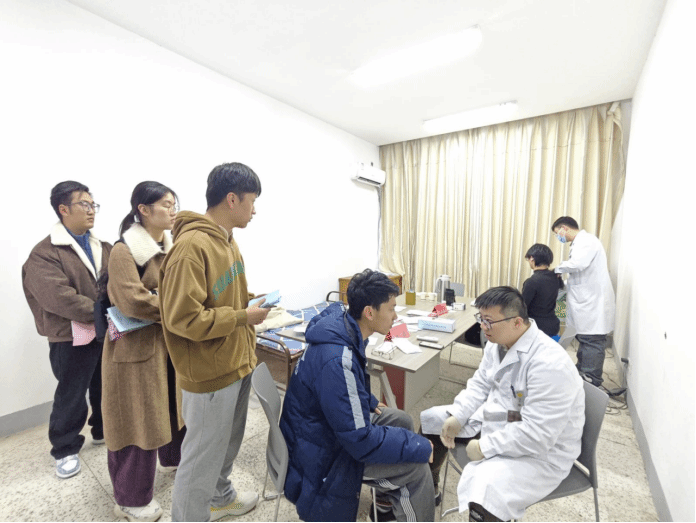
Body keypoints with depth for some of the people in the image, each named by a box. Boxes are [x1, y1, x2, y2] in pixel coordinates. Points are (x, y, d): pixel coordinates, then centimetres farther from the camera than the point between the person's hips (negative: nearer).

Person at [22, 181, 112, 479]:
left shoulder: (103, 248, 7)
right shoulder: (44, 253, -13)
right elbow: (60, 298, -23)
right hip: (72, 340, -5)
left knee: (106, 388, 20)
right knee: (71, 397, 11)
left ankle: (103, 430, 42)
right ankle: (65, 449, 33)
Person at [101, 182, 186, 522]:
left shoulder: (171, 246, 6)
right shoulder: (124, 252, -17)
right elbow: (135, 301, -26)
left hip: (172, 341, 7)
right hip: (138, 345, -7)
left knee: (175, 402, 21)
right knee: (140, 416, 7)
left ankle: (175, 456, 48)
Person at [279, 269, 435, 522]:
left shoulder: (341, 324, -8)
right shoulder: (337, 360, -36)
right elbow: (361, 442, -29)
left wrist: (369, 403, 10)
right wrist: (420, 448, -18)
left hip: (326, 425, 9)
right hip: (320, 454, -9)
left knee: (402, 420, 14)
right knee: (416, 468, -12)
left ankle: (389, 497, 32)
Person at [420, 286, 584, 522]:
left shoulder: (549, 364, -32)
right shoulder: (498, 343, -5)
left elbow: (536, 435, -32)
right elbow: (479, 385, 7)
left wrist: (485, 447, -23)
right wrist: (456, 417, -6)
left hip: (541, 451, -8)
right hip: (495, 420, 8)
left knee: (483, 493, -34)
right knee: (430, 420, 11)